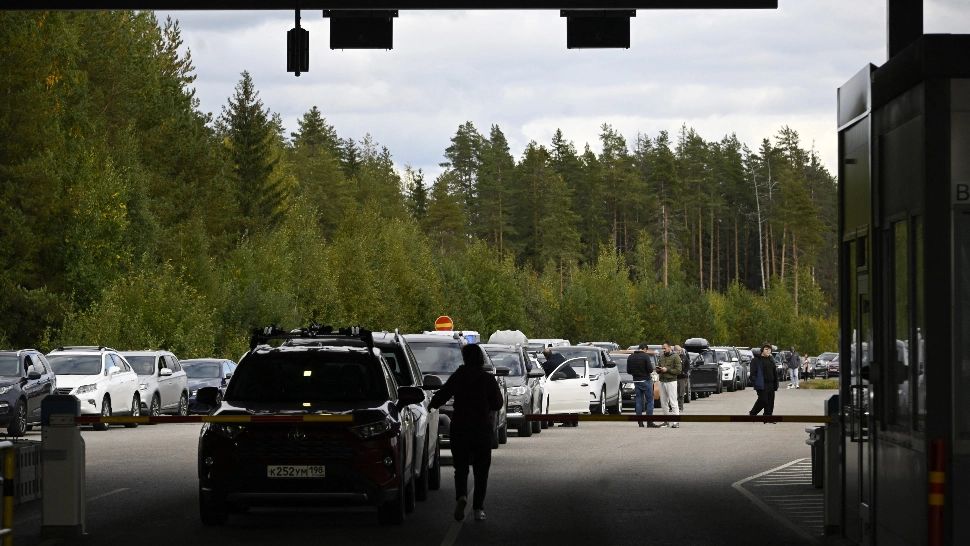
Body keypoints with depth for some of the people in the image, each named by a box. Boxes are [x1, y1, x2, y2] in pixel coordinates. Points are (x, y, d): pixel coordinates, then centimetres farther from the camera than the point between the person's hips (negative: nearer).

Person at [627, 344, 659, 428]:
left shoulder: (631, 357, 4)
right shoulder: (645, 356, -12)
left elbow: (628, 371, 7)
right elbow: (650, 369, -16)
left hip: (636, 381, 5)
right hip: (645, 380, -5)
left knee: (638, 401, 9)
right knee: (650, 401, 0)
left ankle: (640, 422, 6)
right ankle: (650, 422, -5)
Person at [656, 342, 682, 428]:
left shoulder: (675, 357, -4)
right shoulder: (662, 357, 16)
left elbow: (678, 370, -11)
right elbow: (659, 368, 24)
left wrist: (667, 370, -15)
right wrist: (658, 370, 0)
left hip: (671, 381, -7)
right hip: (662, 381, 7)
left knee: (673, 402, -9)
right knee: (663, 402, 7)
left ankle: (676, 422, -10)